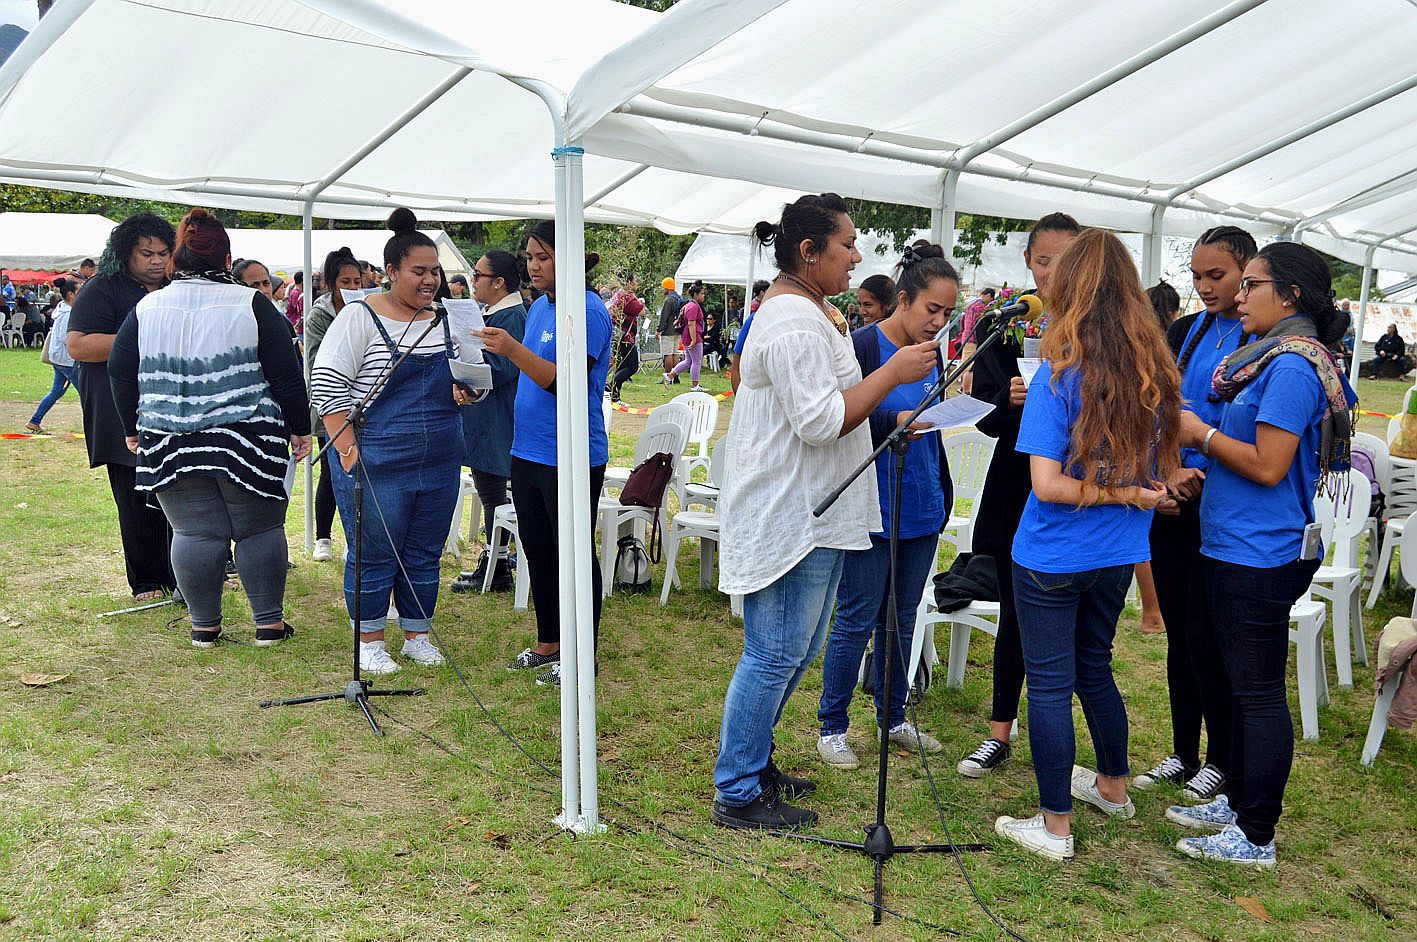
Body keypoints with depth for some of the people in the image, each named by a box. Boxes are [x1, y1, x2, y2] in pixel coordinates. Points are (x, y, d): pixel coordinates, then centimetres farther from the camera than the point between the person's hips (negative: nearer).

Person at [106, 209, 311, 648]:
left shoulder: (146, 308, 5)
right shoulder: (251, 304, -5)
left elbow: (120, 373, 11)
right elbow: (286, 373, -6)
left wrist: (133, 429, 22)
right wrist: (299, 428, 2)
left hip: (169, 445, 3)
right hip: (247, 443, -2)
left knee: (195, 532, 8)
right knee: (259, 529, 8)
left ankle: (204, 625, 16)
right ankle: (269, 622, 12)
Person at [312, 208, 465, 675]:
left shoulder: (445, 320, 9)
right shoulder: (360, 318, -7)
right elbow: (326, 384, -10)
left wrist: (465, 390, -2)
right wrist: (348, 451, -15)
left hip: (440, 463, 5)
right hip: (376, 463, -5)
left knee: (425, 555, 13)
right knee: (374, 557, 5)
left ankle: (417, 635, 28)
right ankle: (370, 641, 21)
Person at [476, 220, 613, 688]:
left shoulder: (587, 310, -14)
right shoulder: (539, 306, 12)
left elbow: (567, 382, -23)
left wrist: (513, 350, -30)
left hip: (571, 458, -9)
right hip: (528, 452, 9)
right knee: (537, 551, 16)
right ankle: (548, 644, 31)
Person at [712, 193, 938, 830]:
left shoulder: (803, 311, 19)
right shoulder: (798, 320, -18)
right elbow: (820, 422, -24)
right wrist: (894, 372, -18)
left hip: (806, 514, 11)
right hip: (788, 517, -11)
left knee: (793, 651, 17)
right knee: (775, 656, -3)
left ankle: (751, 760, 30)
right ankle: (736, 795, 8)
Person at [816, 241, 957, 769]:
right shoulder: (861, 347, -11)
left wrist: (943, 497, 16)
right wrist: (895, 421, -28)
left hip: (921, 511, 7)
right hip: (872, 510, -7)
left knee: (902, 620, 15)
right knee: (856, 621, 2)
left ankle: (893, 719, 30)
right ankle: (832, 726, 17)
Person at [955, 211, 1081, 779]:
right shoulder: (1001, 326, 3)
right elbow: (984, 415, 1)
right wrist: (1011, 400, -20)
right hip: (1018, 491, 2)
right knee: (1015, 617, 12)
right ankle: (999, 736, 26)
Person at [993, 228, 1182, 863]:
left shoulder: (1059, 374, -18)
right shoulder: (1156, 372, 0)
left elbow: (1048, 484, -22)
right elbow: (1163, 467, 12)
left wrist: (1122, 495, -14)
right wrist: (1131, 494, 5)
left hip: (1053, 558, -6)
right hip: (1118, 555, 6)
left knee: (1049, 683, 5)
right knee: (1094, 667, 24)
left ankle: (1055, 826, 16)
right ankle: (1113, 787, 42)